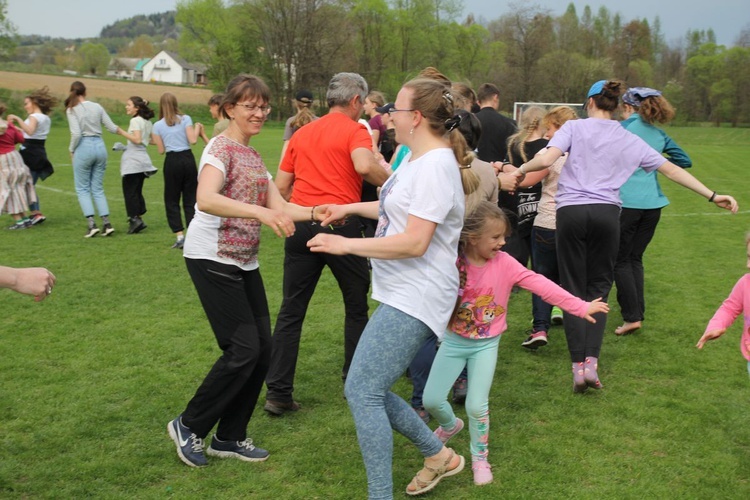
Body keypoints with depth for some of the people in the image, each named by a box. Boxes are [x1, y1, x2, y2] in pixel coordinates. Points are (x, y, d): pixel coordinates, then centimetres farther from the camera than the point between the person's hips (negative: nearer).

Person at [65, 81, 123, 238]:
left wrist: (71, 150, 1)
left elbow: (76, 134, -14)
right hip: (100, 147, 4)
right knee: (98, 188, 12)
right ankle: (106, 223, 5)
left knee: (82, 189, 6)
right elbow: (112, 127, 8)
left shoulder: (72, 110, -5)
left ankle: (92, 224, -4)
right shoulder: (97, 107, 7)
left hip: (84, 148, -4)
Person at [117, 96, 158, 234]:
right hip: (143, 159, 9)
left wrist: (122, 132, -16)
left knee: (129, 191, -5)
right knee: (137, 191, 13)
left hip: (133, 159, -9)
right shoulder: (148, 122, 15)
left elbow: (137, 140, -19)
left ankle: (135, 219, -9)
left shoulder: (135, 121, -9)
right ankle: (139, 219, 14)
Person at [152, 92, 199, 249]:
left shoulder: (158, 125, 2)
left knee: (172, 200, 10)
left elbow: (161, 150, 2)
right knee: (190, 199, 8)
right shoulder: (186, 119, 0)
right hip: (188, 159, 1)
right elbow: (193, 140, -9)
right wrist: (197, 130, 9)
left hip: (172, 161, -1)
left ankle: (179, 236, 2)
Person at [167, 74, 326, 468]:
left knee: (262, 349, 6)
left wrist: (316, 213, -5)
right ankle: (189, 426, 10)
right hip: (212, 258, -9)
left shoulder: (253, 156, 16)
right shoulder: (221, 147, -11)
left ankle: (229, 438, 20)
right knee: (244, 349, -10)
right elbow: (205, 200, -30)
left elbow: (278, 207, 11)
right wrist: (260, 213, -41)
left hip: (245, 261, 9)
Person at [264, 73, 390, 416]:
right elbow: (365, 165, -22)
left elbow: (281, 185, 15)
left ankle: (278, 392, 5)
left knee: (291, 311, 8)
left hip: (300, 224, 5)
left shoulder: (301, 133, 16)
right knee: (356, 305, 15)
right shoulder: (355, 130, -1)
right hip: (340, 223, -4)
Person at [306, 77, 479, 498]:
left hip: (415, 297, -10)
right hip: (403, 292, 10)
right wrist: (351, 208, 27)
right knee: (371, 391, 14)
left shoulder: (435, 165, -18)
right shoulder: (419, 158, 13)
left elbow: (414, 242, -25)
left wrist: (345, 245, -19)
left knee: (362, 391, -11)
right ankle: (439, 455, 29)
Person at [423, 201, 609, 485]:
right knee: (431, 399, 1)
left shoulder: (504, 263, -12)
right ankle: (450, 425, 37)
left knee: (477, 406, -4)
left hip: (486, 345, 0)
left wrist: (579, 307, -19)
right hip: (453, 341, 1)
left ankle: (480, 457, 22)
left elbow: (540, 285, -16)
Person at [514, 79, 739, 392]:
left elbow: (546, 159, -10)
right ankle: (591, 363, -3)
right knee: (598, 288, 10)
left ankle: (578, 366, 0)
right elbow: (671, 170, 16)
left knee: (574, 289, 5)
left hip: (571, 211, -1)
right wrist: (712, 195, 21)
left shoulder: (575, 127, 6)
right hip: (606, 213, 2)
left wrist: (521, 170, 10)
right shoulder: (629, 140, 14)